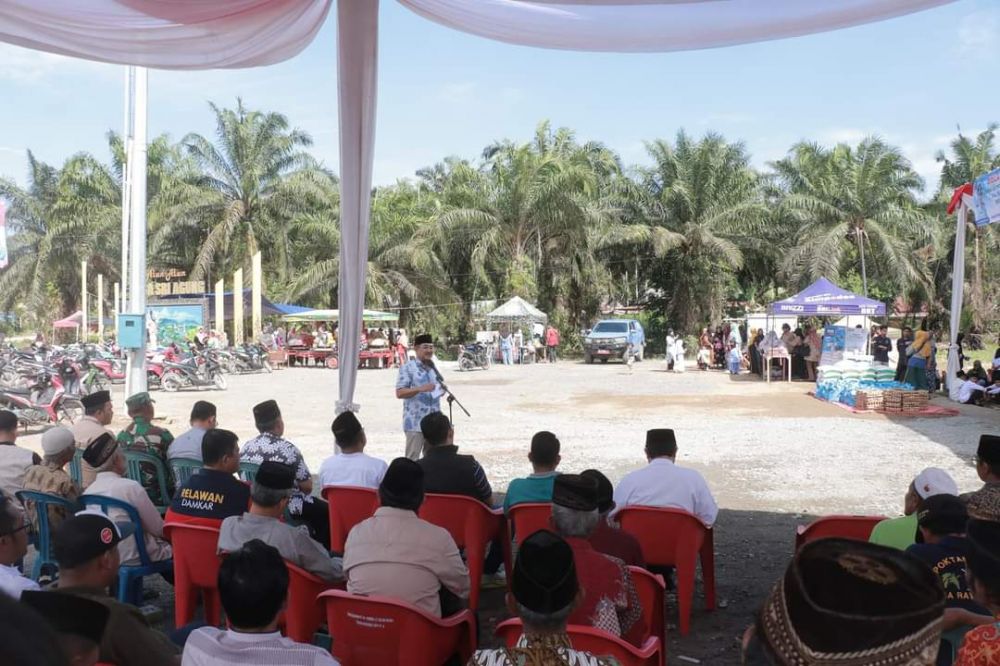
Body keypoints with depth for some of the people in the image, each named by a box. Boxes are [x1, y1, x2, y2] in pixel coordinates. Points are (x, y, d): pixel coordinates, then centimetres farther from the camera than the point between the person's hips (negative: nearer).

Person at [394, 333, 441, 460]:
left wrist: (441, 389, 4)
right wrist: (420, 389, -25)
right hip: (415, 422, -7)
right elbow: (399, 393, -13)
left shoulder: (434, 368, 14)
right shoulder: (408, 367, -7)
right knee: (412, 458, -4)